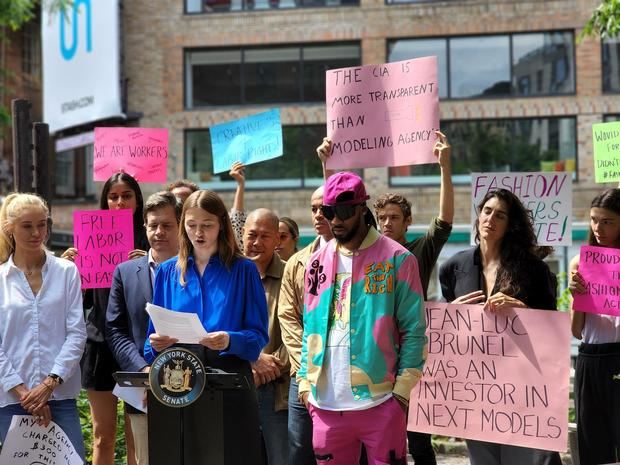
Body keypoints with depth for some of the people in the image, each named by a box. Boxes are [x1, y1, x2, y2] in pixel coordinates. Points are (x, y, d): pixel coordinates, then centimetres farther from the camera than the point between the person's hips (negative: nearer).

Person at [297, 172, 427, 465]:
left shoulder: (397, 259, -2)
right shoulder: (318, 261, 13)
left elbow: (413, 330, -4)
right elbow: (310, 328, 16)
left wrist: (402, 386, -9)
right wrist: (304, 380, 8)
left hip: (380, 400, -4)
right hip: (325, 403, 5)